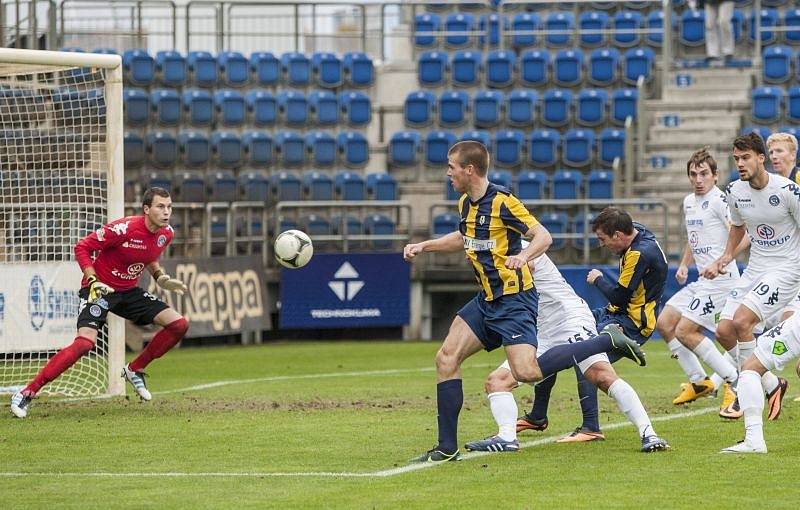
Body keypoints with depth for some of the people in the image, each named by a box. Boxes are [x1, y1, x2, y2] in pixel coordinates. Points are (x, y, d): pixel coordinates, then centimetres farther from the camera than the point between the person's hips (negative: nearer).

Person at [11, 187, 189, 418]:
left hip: (129, 291, 7)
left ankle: (134, 370, 15)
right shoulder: (124, 228, -24)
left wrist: (161, 277, 5)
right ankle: (27, 393, -21)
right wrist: (93, 281, -26)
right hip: (99, 290, -7)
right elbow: (82, 247, -17)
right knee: (85, 342, -28)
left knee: (179, 324, -2)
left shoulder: (166, 234, -2)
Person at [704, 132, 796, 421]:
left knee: (741, 321, -23)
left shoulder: (787, 191, -17)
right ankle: (771, 385, 14)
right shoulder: (735, 192, 1)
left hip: (786, 268, -7)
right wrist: (725, 257, 18)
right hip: (754, 269, 7)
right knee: (724, 331, -1)